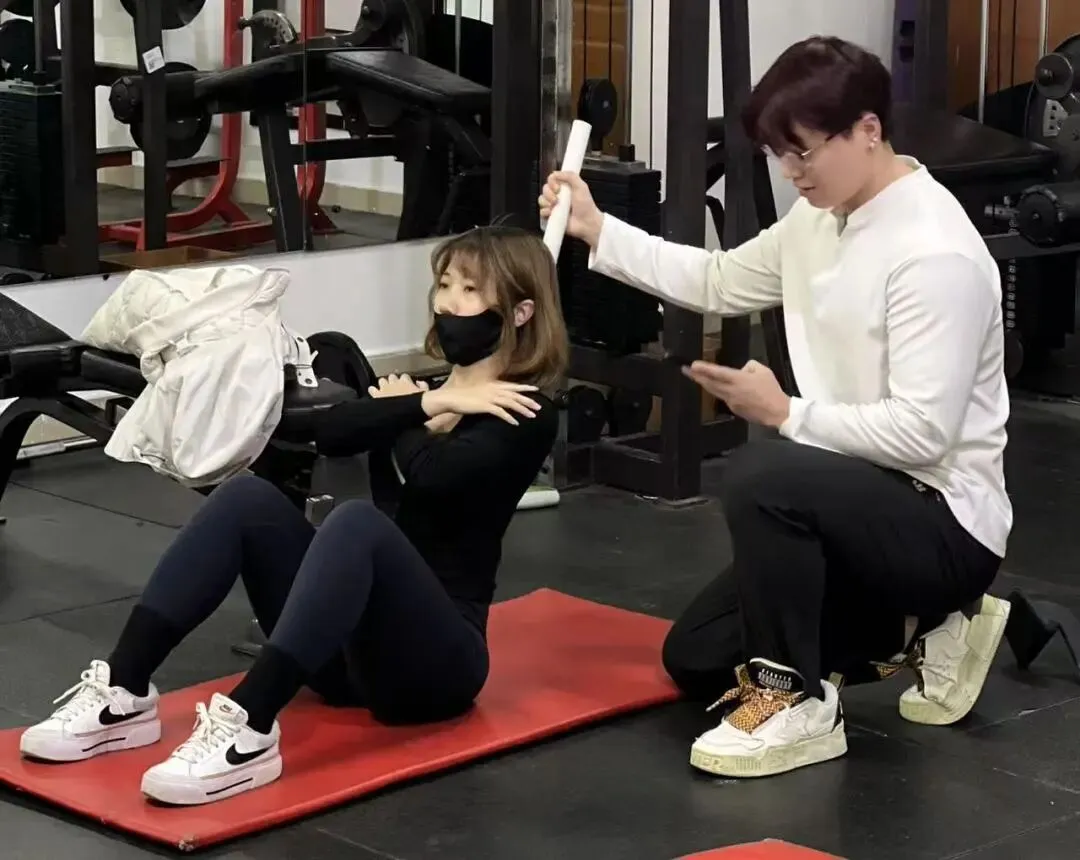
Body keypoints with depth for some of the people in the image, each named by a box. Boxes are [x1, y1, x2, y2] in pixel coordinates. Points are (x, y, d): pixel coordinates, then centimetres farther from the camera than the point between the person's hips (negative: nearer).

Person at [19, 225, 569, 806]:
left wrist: (403, 415, -7)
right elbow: (331, 435, -4)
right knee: (246, 497, -14)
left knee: (357, 521, -35)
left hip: (434, 657, -7)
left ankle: (249, 731, -48)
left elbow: (434, 476, -24)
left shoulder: (523, 416, -4)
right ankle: (123, 696, -23)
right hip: (356, 646, 7)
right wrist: (425, 406, -10)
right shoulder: (424, 390, 17)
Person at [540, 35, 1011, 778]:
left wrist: (786, 414, -22)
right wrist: (596, 231, 6)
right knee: (697, 659, 12)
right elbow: (717, 283, 15)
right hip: (867, 506, 10)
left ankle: (797, 704, -17)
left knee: (763, 476, -35)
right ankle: (922, 634, 19)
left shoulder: (936, 254, -25)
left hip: (943, 522, -10)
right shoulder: (821, 220, 3)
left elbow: (922, 433, -28)